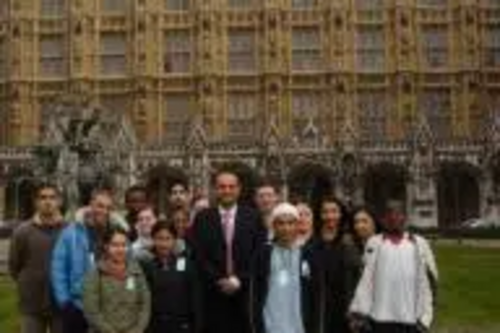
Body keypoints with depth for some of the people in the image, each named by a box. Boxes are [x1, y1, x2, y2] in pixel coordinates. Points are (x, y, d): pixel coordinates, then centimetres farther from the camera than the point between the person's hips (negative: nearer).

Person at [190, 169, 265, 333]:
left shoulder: (252, 217, 4)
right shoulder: (203, 218, 5)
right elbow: (199, 256, -1)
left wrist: (239, 280, -9)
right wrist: (219, 281, -9)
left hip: (246, 293, 0)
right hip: (214, 295, 0)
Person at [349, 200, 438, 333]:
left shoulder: (419, 244, 6)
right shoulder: (374, 244, 2)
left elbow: (427, 282, 5)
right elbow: (365, 278, -3)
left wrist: (425, 317, -1)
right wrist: (360, 311, -10)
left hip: (410, 319, 2)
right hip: (380, 318, -1)